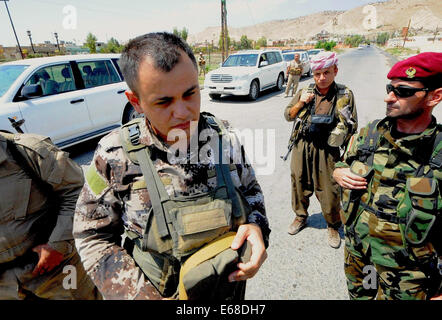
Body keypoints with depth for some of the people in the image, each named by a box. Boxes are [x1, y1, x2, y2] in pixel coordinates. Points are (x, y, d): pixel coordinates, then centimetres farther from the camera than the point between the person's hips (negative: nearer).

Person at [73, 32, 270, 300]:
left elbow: (250, 190, 0)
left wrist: (256, 226, -21)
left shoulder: (224, 136, -15)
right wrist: (146, 294, -20)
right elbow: (94, 238, -11)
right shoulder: (116, 155, -21)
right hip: (159, 291, -2)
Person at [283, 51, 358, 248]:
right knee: (299, 184, 14)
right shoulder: (305, 92, 6)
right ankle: (300, 217, 39)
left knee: (329, 191, 3)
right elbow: (288, 116, 10)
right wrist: (300, 103, -8)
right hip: (301, 147, 3)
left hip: (327, 151, -2)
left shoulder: (345, 95, 2)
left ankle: (333, 226, 29)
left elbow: (352, 127, 5)